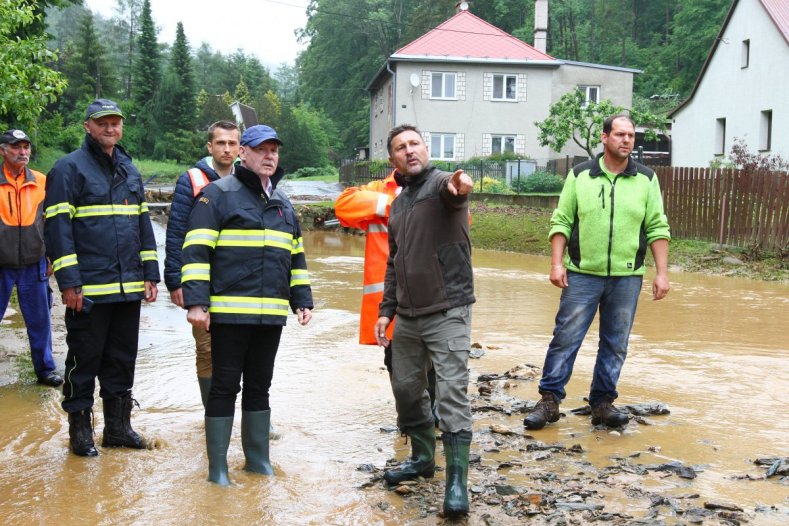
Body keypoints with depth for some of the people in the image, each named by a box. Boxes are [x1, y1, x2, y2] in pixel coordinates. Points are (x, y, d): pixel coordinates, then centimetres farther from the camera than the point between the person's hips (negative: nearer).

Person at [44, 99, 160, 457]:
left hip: (128, 287, 6)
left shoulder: (130, 170, 15)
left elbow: (143, 225, 18)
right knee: (84, 360, 3)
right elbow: (57, 227, -10)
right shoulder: (69, 168, -5)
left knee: (122, 359, 13)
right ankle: (80, 429, 18)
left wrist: (150, 275, 12)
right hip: (88, 289, -6)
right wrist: (68, 282, -15)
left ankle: (118, 427, 25)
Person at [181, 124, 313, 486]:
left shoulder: (282, 203, 18)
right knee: (225, 387, 1)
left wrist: (302, 300, 16)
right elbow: (196, 251, -9)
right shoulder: (218, 194, -3)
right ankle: (217, 467, 11)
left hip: (271, 314, 6)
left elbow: (296, 256, 23)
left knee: (259, 387, 14)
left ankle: (257, 457, 25)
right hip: (229, 313, -6)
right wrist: (196, 302, -17)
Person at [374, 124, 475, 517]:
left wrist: (457, 187, -58)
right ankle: (422, 457, 34)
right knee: (406, 389, 15)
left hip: (448, 311, -7)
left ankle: (457, 481, -3)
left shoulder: (441, 183, -7)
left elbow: (452, 190, -34)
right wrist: (386, 310, 13)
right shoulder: (398, 204, 14)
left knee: (451, 393, -9)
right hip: (407, 315, 7)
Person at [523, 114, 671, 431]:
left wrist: (662, 272, -1)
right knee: (565, 338, 0)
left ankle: (603, 403, 20)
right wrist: (556, 263, -7)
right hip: (582, 274, -1)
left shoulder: (646, 179, 6)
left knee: (615, 344, 8)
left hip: (627, 277, 2)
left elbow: (657, 228, 5)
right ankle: (549, 400, 9)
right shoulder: (580, 175, 3)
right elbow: (561, 222, 3)